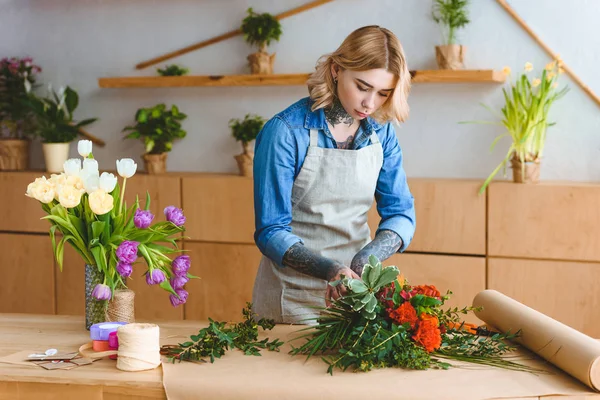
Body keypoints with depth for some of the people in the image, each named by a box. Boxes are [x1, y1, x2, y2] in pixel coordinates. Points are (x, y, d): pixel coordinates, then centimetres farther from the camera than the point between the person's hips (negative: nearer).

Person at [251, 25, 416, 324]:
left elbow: (400, 214, -3)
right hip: (293, 297, -4)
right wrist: (330, 270, -33)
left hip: (355, 288, 4)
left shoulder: (381, 132, -2)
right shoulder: (286, 132, -17)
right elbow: (271, 232, -17)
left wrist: (363, 261, -23)